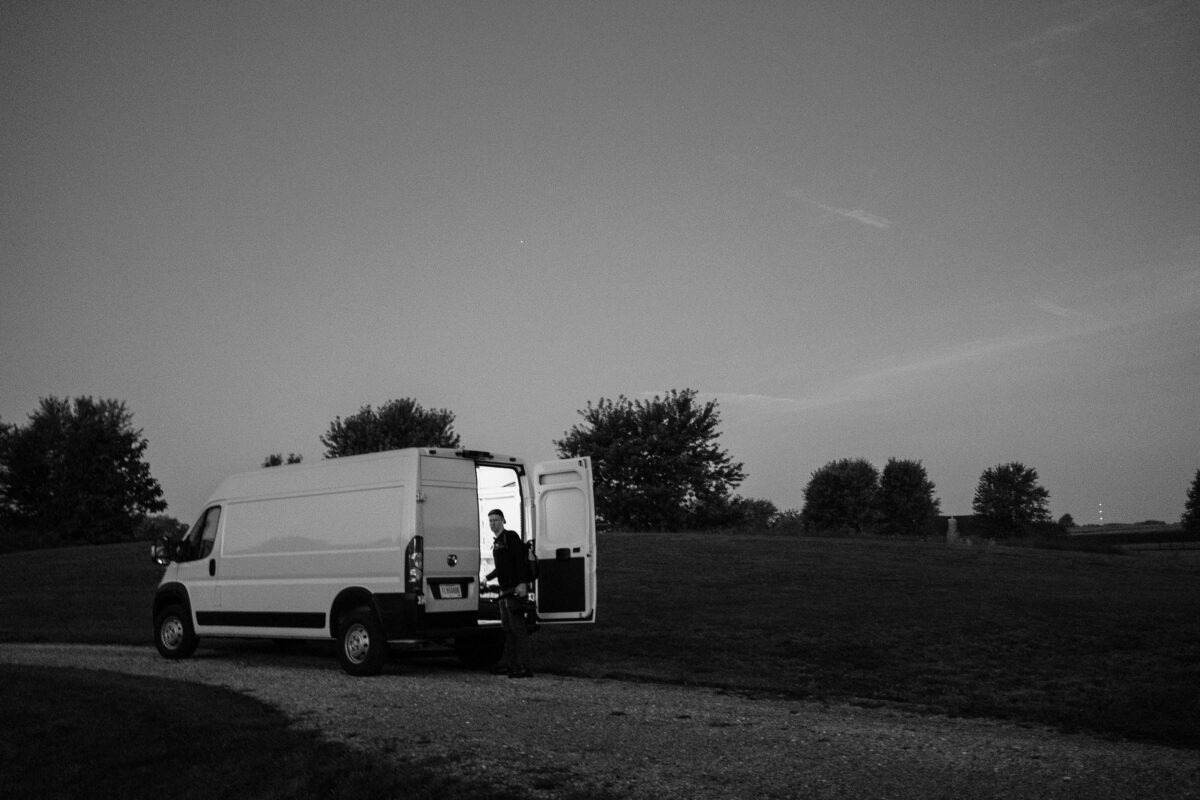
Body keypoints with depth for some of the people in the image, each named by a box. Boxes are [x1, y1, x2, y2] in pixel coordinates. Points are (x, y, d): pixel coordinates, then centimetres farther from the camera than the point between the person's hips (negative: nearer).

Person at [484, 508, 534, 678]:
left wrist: (522, 583, -26)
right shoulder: (496, 542, 19)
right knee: (507, 628, 12)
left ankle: (523, 667, -13)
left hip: (516, 589, -10)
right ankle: (507, 664, 19)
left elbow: (520, 560, -18)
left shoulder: (511, 537, -7)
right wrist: (487, 578, 40)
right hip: (505, 590, 10)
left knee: (517, 627, -12)